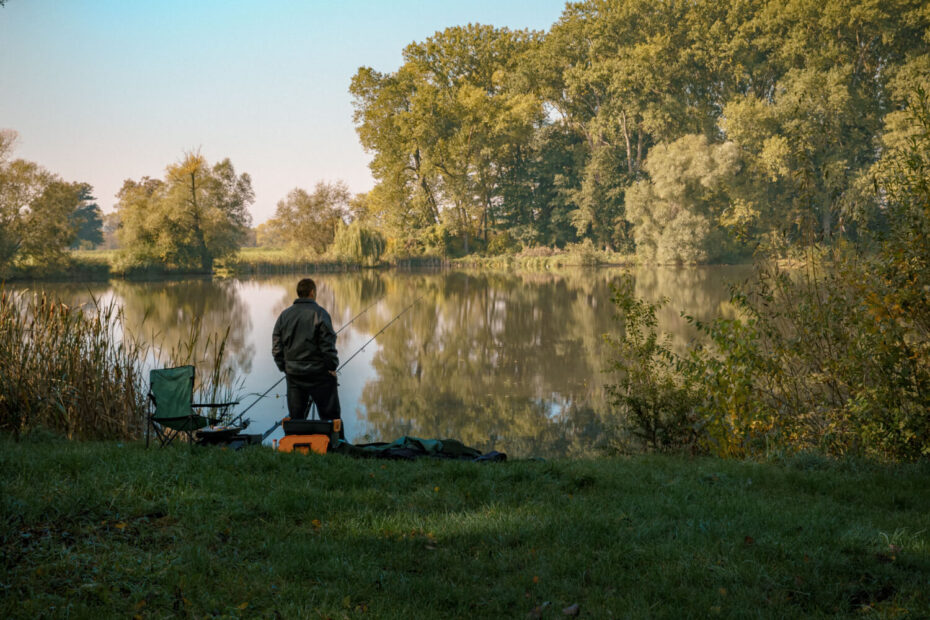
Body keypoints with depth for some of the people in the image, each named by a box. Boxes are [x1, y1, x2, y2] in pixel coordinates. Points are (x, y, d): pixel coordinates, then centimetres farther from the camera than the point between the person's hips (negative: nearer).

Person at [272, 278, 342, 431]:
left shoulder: (284, 315, 7)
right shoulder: (319, 314, -9)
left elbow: (276, 347, 8)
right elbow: (328, 345, -13)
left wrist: (284, 368, 15)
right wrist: (332, 367, -3)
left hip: (293, 374, 5)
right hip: (319, 373, -5)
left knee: (295, 418, 9)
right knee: (330, 417, 2)